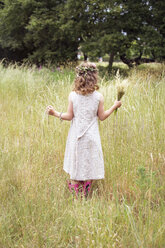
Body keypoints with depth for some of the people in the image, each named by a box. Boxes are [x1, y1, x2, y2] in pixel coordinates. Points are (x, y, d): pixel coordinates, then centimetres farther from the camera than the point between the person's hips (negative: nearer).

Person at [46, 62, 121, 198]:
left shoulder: (72, 95, -10)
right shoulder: (99, 97, -10)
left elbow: (69, 116, -7)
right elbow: (102, 117, 0)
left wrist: (55, 113, 2)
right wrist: (114, 106, 12)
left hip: (76, 136, 1)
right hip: (91, 136, 0)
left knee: (76, 164, 14)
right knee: (89, 165, 13)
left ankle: (75, 196, 19)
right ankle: (86, 195, 20)